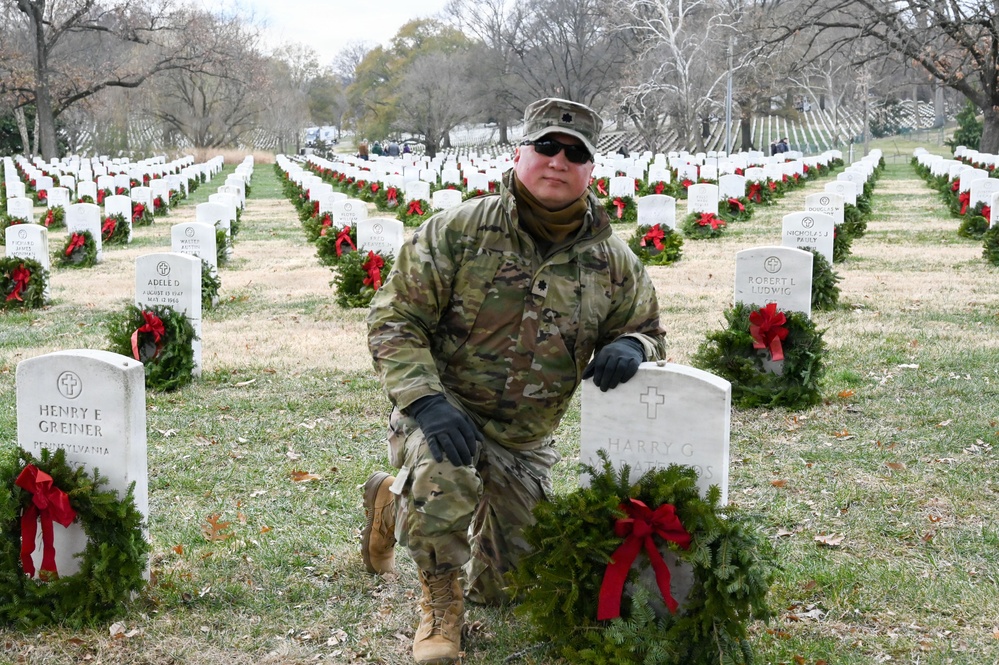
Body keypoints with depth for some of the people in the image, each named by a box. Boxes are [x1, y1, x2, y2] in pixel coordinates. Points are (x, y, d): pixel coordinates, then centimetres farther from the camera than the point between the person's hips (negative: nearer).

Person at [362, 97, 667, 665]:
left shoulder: (613, 261, -5)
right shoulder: (459, 231, -15)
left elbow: (649, 332, 6)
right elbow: (394, 319, -15)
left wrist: (631, 347, -22)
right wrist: (427, 400, -31)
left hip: (527, 443, 5)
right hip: (443, 416, -4)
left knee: (504, 590, 15)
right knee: (444, 475, -41)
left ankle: (397, 500, 44)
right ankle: (441, 599, -9)